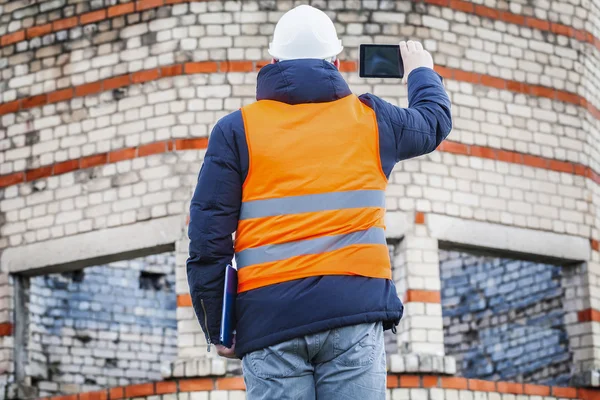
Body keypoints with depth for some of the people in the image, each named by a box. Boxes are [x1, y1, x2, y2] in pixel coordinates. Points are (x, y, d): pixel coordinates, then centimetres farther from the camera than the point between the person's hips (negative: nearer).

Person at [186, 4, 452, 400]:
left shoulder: (237, 129, 6)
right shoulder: (369, 119, 12)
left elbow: (208, 236, 1)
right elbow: (436, 120, 34)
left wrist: (217, 327, 8)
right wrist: (422, 72, 54)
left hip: (269, 317, -1)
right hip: (354, 308, 1)